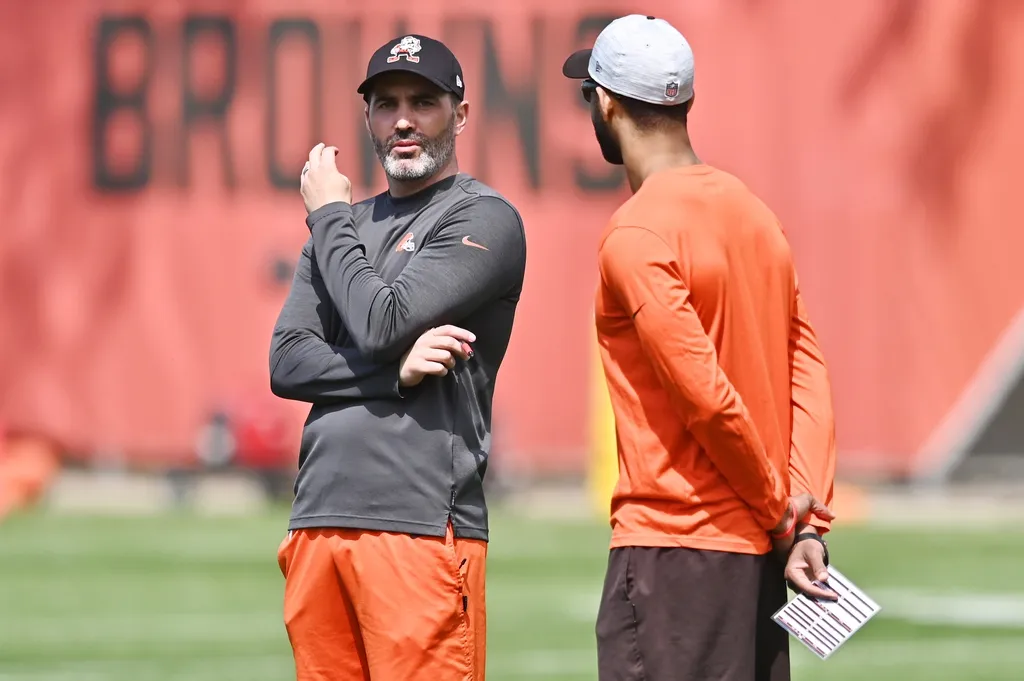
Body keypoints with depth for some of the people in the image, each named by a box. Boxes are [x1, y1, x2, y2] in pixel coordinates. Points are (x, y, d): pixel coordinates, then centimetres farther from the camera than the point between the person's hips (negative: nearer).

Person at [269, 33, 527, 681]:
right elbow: (288, 362, 9)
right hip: (319, 523, 6)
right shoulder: (346, 225, 20)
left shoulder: (485, 220, -1)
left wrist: (329, 215, 4)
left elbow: (382, 324, -12)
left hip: (423, 523, -6)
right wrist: (398, 370, -9)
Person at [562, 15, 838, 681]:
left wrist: (782, 514, -6)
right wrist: (808, 523, 0)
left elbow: (707, 396, -18)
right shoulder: (757, 214, 12)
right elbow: (810, 381, 7)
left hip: (674, 552, -8)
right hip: (762, 552, 8)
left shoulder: (634, 237, -13)